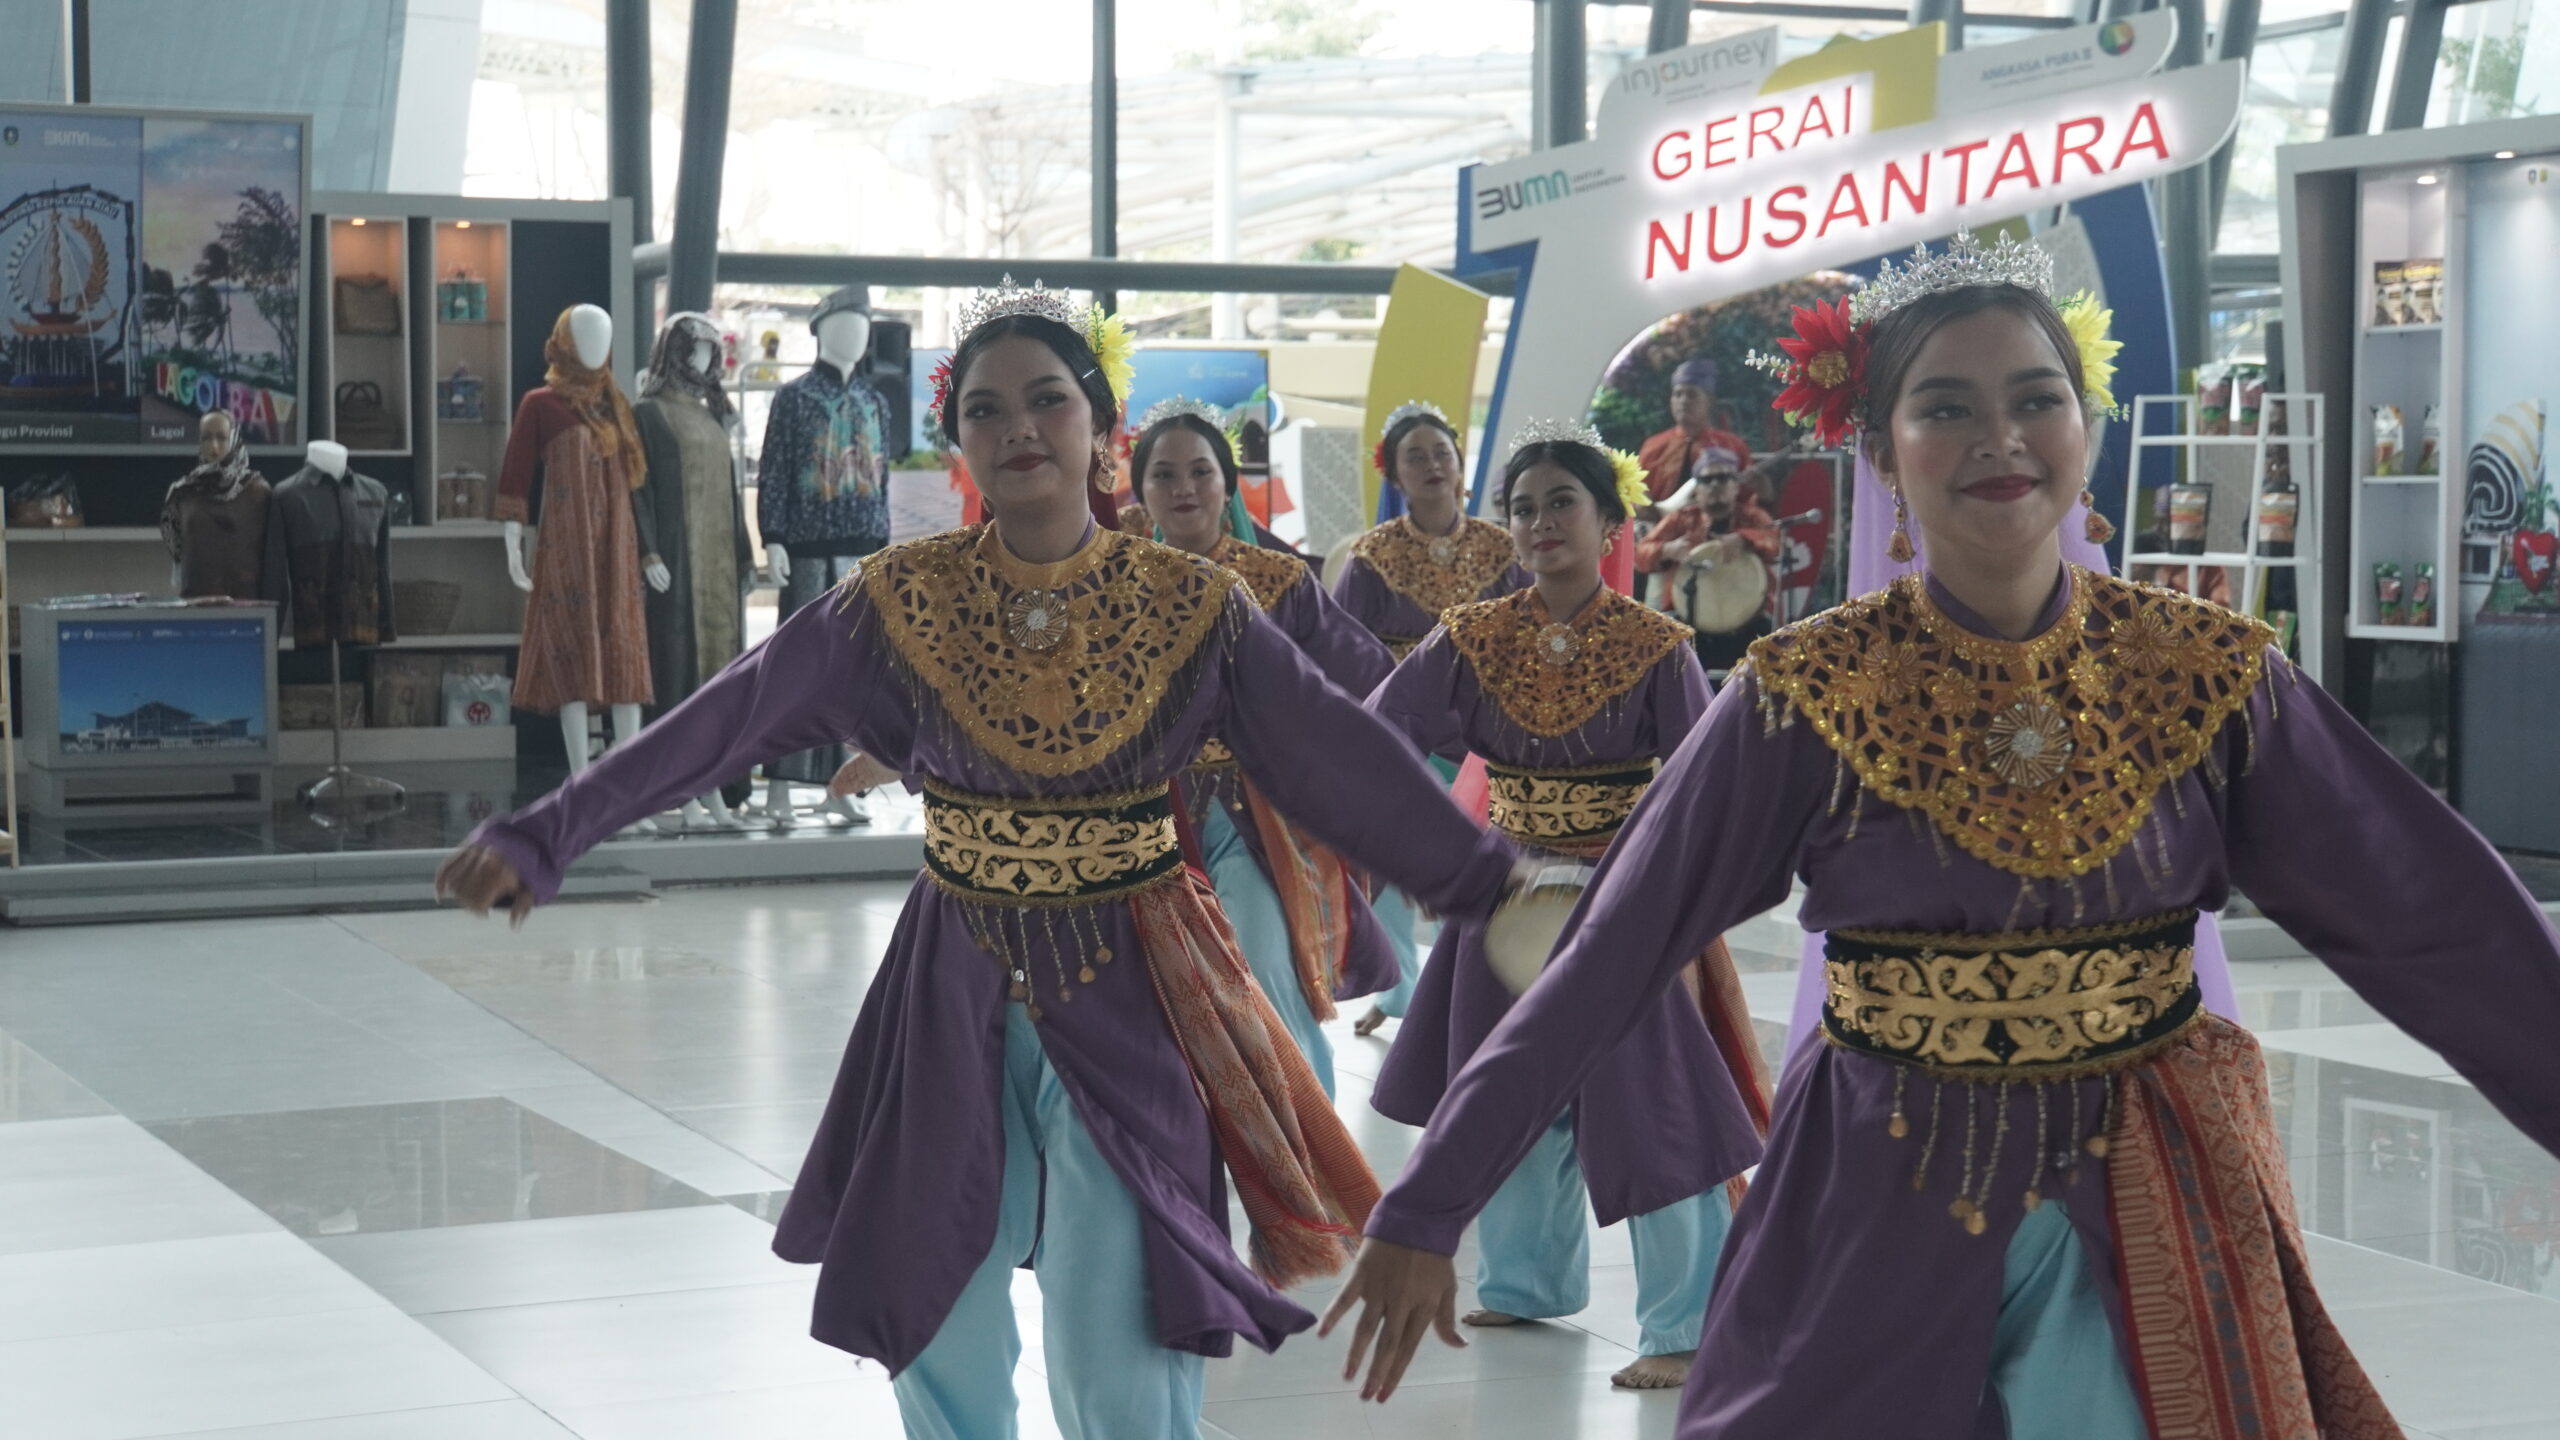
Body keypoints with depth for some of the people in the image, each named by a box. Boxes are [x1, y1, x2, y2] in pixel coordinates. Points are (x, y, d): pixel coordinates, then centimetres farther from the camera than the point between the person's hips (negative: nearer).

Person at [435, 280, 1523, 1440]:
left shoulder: (1191, 607, -7)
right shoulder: (901, 601, -6)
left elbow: (1346, 762, -7)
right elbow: (721, 722, -10)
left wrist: (1497, 887, -12)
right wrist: (542, 837, -16)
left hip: (1126, 1001, -1)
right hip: (955, 995, 2)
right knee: (940, 1343, 11)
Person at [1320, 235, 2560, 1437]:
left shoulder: (2209, 677, -5)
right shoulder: (1806, 699, -8)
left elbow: (2442, 926, -4)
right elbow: (1609, 959, -7)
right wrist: (1423, 1211, -9)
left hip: (2152, 1218, 1)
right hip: (1882, 1216, -1)